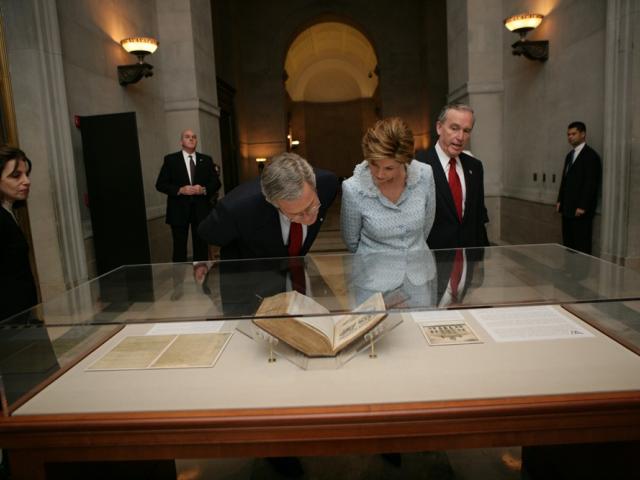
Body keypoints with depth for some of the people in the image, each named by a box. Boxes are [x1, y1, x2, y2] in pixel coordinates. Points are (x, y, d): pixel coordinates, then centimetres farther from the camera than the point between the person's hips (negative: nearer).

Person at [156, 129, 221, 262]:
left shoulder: (206, 159, 9)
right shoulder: (170, 159, 2)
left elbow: (216, 182, 6)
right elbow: (160, 184, -2)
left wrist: (204, 189, -14)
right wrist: (180, 190, -16)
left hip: (201, 209, 2)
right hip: (179, 210, -2)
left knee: (202, 247, 8)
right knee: (179, 248, 4)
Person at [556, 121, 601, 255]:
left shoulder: (591, 155, -9)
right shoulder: (569, 155, 18)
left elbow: (591, 183, -15)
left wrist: (582, 207, -18)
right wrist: (560, 201, 13)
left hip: (581, 210, -8)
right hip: (567, 209, 8)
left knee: (582, 247, -4)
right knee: (568, 244, 9)